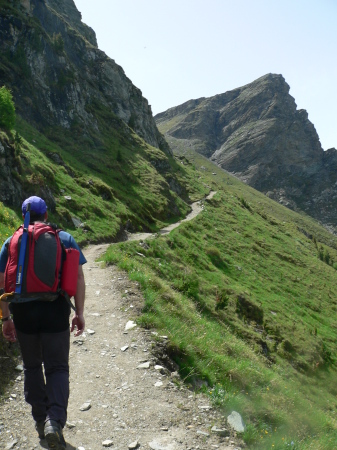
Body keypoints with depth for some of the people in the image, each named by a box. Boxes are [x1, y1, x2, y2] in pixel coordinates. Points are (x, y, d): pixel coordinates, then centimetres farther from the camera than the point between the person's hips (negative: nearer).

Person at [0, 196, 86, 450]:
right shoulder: (65, 239, 2)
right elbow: (78, 277, -2)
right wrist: (80, 312, 3)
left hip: (23, 313, 1)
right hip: (56, 313, -1)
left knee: (32, 367, 20)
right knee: (57, 368, 8)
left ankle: (40, 420, 29)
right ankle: (55, 420, -10)